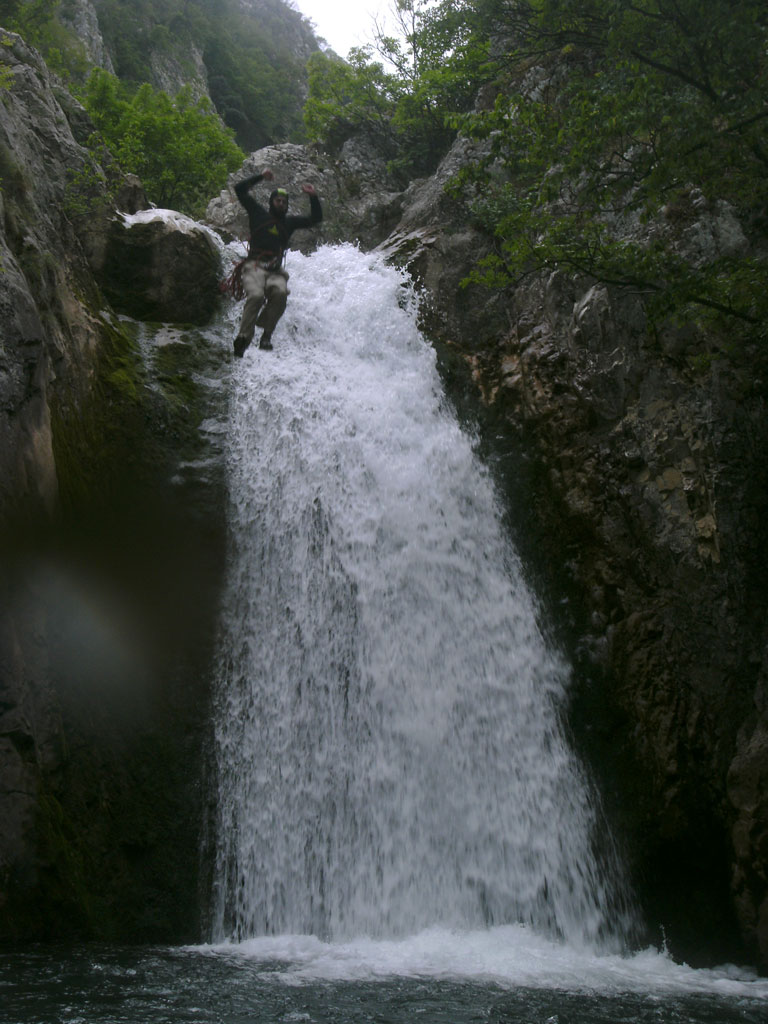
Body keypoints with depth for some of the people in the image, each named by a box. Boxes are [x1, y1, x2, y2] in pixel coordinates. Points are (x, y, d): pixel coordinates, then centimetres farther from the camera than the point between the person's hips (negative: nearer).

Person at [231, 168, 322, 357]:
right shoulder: (258, 213, 16)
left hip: (276, 271, 3)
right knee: (256, 295, -32)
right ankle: (243, 337, -34)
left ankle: (266, 334, -27)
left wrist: (313, 197, 10)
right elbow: (240, 189, 12)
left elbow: (315, 218, 22)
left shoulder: (289, 222, 23)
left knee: (280, 293, -31)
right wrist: (260, 177, 8)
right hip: (254, 266, -2)